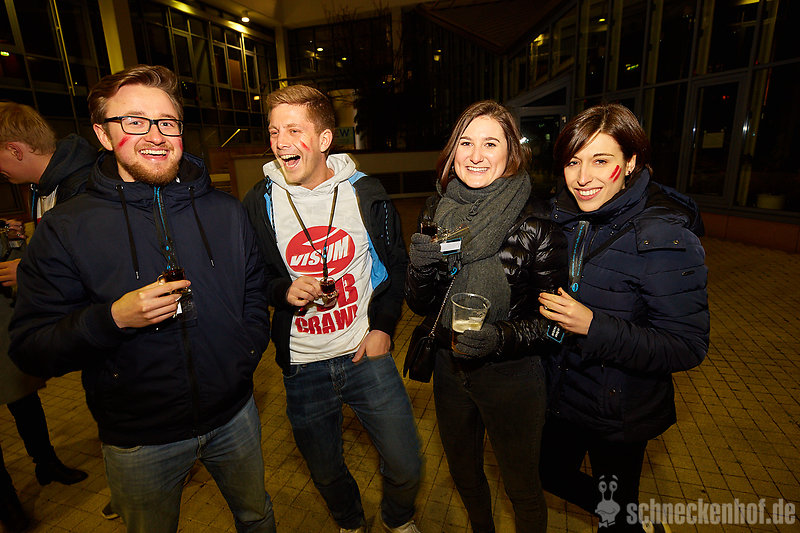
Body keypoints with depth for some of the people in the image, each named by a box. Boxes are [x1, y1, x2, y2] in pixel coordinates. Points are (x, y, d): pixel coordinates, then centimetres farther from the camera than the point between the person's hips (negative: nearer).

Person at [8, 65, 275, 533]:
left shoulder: (227, 212, -2)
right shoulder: (65, 228, -10)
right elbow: (30, 349, -9)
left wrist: (242, 362, -6)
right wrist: (112, 318, -27)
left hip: (234, 417, 3)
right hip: (139, 439, -1)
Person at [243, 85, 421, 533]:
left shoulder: (367, 194, -5)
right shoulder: (259, 203, -4)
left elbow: (395, 265, 4)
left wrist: (383, 327, -5)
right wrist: (283, 291, -15)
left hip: (366, 355, -1)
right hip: (302, 366, 2)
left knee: (406, 466, 9)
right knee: (326, 472, 21)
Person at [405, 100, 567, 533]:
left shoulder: (537, 223, -17)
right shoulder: (436, 213, -5)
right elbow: (420, 306, -1)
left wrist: (505, 337, -29)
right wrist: (423, 269, -22)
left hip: (512, 377, -4)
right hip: (450, 368, 5)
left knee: (521, 488, 19)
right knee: (464, 474, 28)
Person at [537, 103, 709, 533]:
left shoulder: (665, 237, -23)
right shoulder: (561, 216, -5)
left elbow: (687, 347, -23)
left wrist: (593, 327, -32)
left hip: (620, 415, -6)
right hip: (558, 397, 6)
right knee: (553, 475, 26)